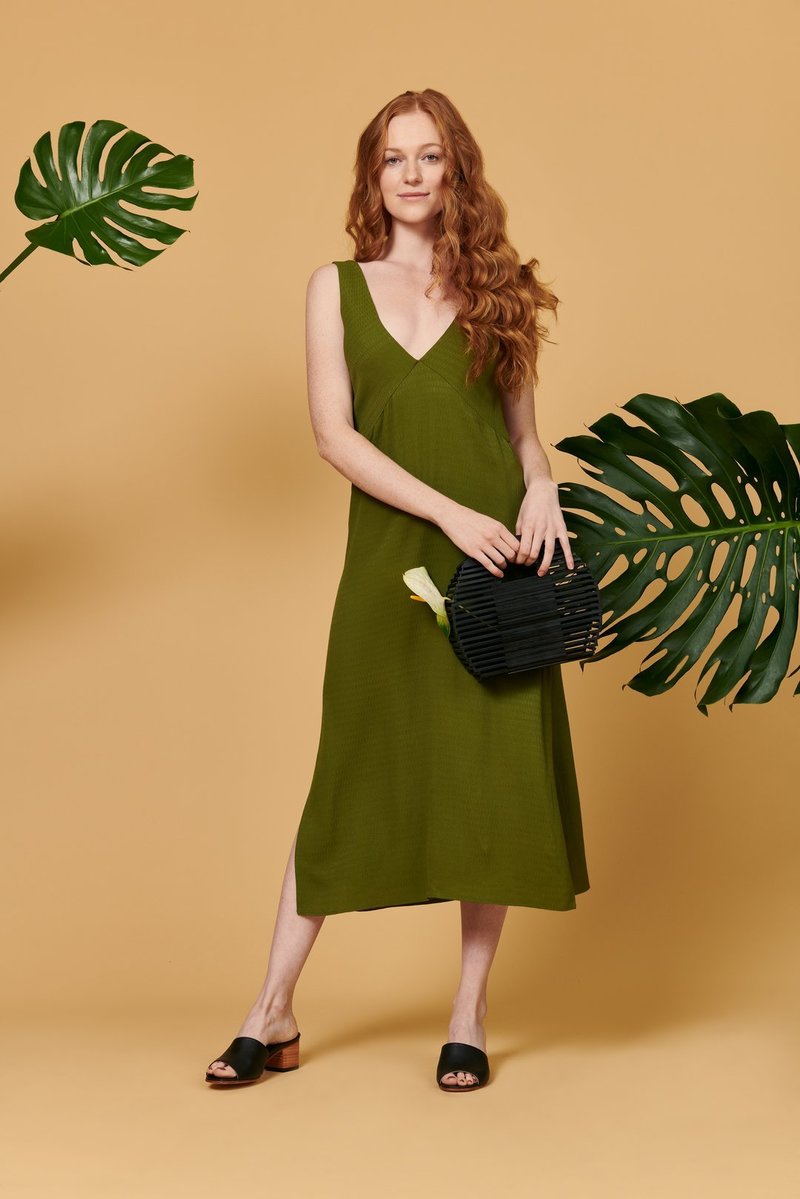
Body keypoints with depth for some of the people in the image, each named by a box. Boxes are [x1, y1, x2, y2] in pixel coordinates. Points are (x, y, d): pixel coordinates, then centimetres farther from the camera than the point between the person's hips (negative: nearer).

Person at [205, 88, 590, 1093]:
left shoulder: (496, 288, 9)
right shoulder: (337, 287, 6)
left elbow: (523, 428, 13)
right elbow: (334, 435, -2)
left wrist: (541, 491, -9)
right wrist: (449, 512, -13)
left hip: (498, 558, 1)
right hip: (390, 562, 0)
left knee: (493, 779, 1)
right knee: (351, 779, 4)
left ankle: (468, 1018, 13)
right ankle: (272, 1015, 14)